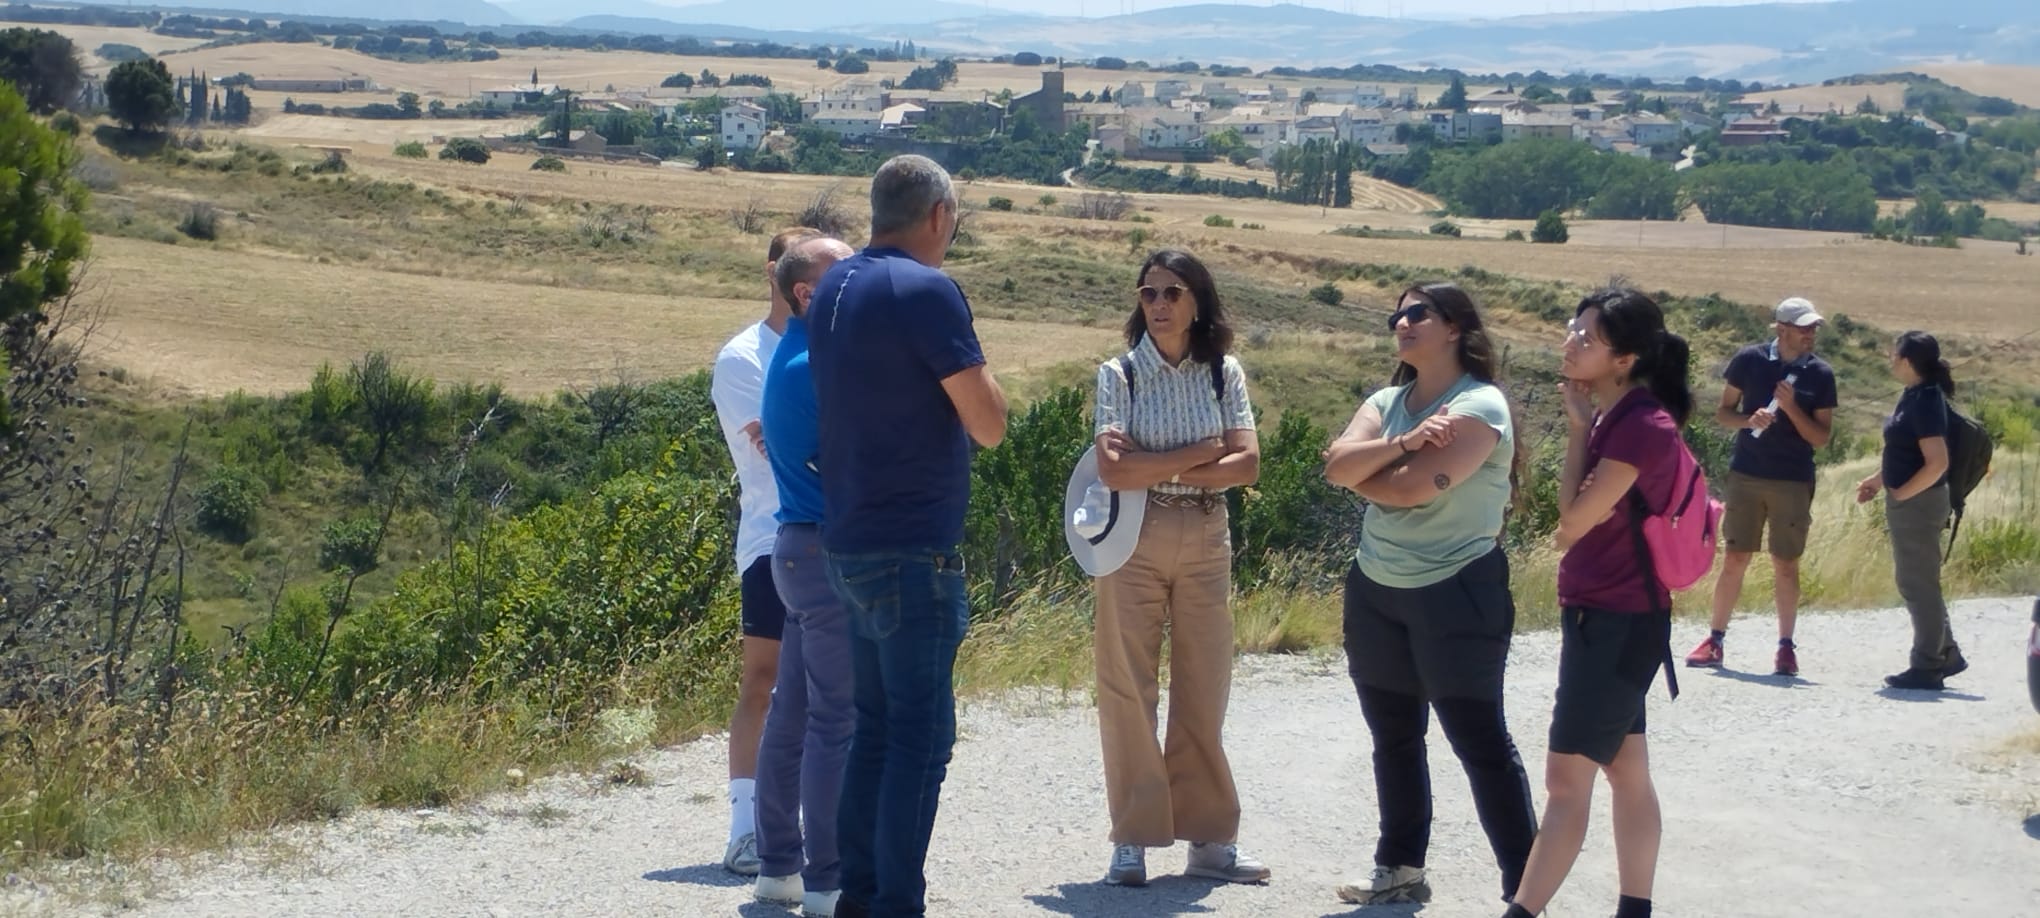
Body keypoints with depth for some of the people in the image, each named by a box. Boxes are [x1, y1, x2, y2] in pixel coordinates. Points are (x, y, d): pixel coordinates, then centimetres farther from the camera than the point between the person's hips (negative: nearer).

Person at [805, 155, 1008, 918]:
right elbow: (988, 425, -12)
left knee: (877, 726, 15)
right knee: (921, 735, -4)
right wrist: (971, 366, 4)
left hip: (850, 542, 9)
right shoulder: (926, 291, -14)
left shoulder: (834, 289, 12)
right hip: (912, 548, -9)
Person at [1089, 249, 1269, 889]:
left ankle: (1208, 839, 11)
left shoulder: (1225, 373, 4)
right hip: (1134, 540, -2)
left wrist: (1157, 466, -13)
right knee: (1129, 689, -1)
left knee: (1204, 691, 4)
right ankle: (1132, 841, 5)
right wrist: (1201, 453, -10)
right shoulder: (1119, 374, -3)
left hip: (1207, 540, 2)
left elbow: (1247, 466, -6)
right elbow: (1114, 472, -14)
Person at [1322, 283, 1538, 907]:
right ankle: (1400, 871, 28)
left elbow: (1411, 488, -24)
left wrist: (1360, 471, -5)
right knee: (1394, 739, 16)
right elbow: (1336, 465, -8)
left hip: (1456, 596, -8)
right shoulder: (1386, 402, 9)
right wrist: (1402, 443, -22)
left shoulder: (1479, 406, -15)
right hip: (1376, 591, 8)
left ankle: (1526, 891, 0)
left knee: (1480, 744, -5)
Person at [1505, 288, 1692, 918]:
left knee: (1566, 778, -7)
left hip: (1620, 623, -10)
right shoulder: (1613, 418, 9)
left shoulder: (1643, 425, -20)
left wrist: (1575, 427, -11)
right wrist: (1583, 422, 4)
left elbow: (1573, 519, -17)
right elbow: (1581, 522, 9)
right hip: (1604, 616, 10)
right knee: (1626, 771, 13)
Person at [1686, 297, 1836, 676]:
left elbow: (1822, 438, 0)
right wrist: (1748, 421, -14)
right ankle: (1715, 640, 10)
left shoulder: (1820, 374, 0)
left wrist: (1791, 409, -16)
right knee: (1734, 559, 3)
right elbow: (1722, 412, 7)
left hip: (1793, 483, 0)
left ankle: (1786, 646, 10)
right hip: (1746, 474, 0)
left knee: (1785, 564, 2)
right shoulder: (1749, 360, 0)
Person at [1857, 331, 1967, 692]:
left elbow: (1937, 462, -26)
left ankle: (1927, 668, 6)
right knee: (1915, 583, 18)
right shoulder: (1915, 396, 9)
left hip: (1918, 503, -10)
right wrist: (1878, 480, 16)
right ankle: (1946, 654, 26)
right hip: (1908, 503, 10)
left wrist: (1901, 493, -18)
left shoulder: (1925, 402, -20)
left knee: (1919, 585, -2)